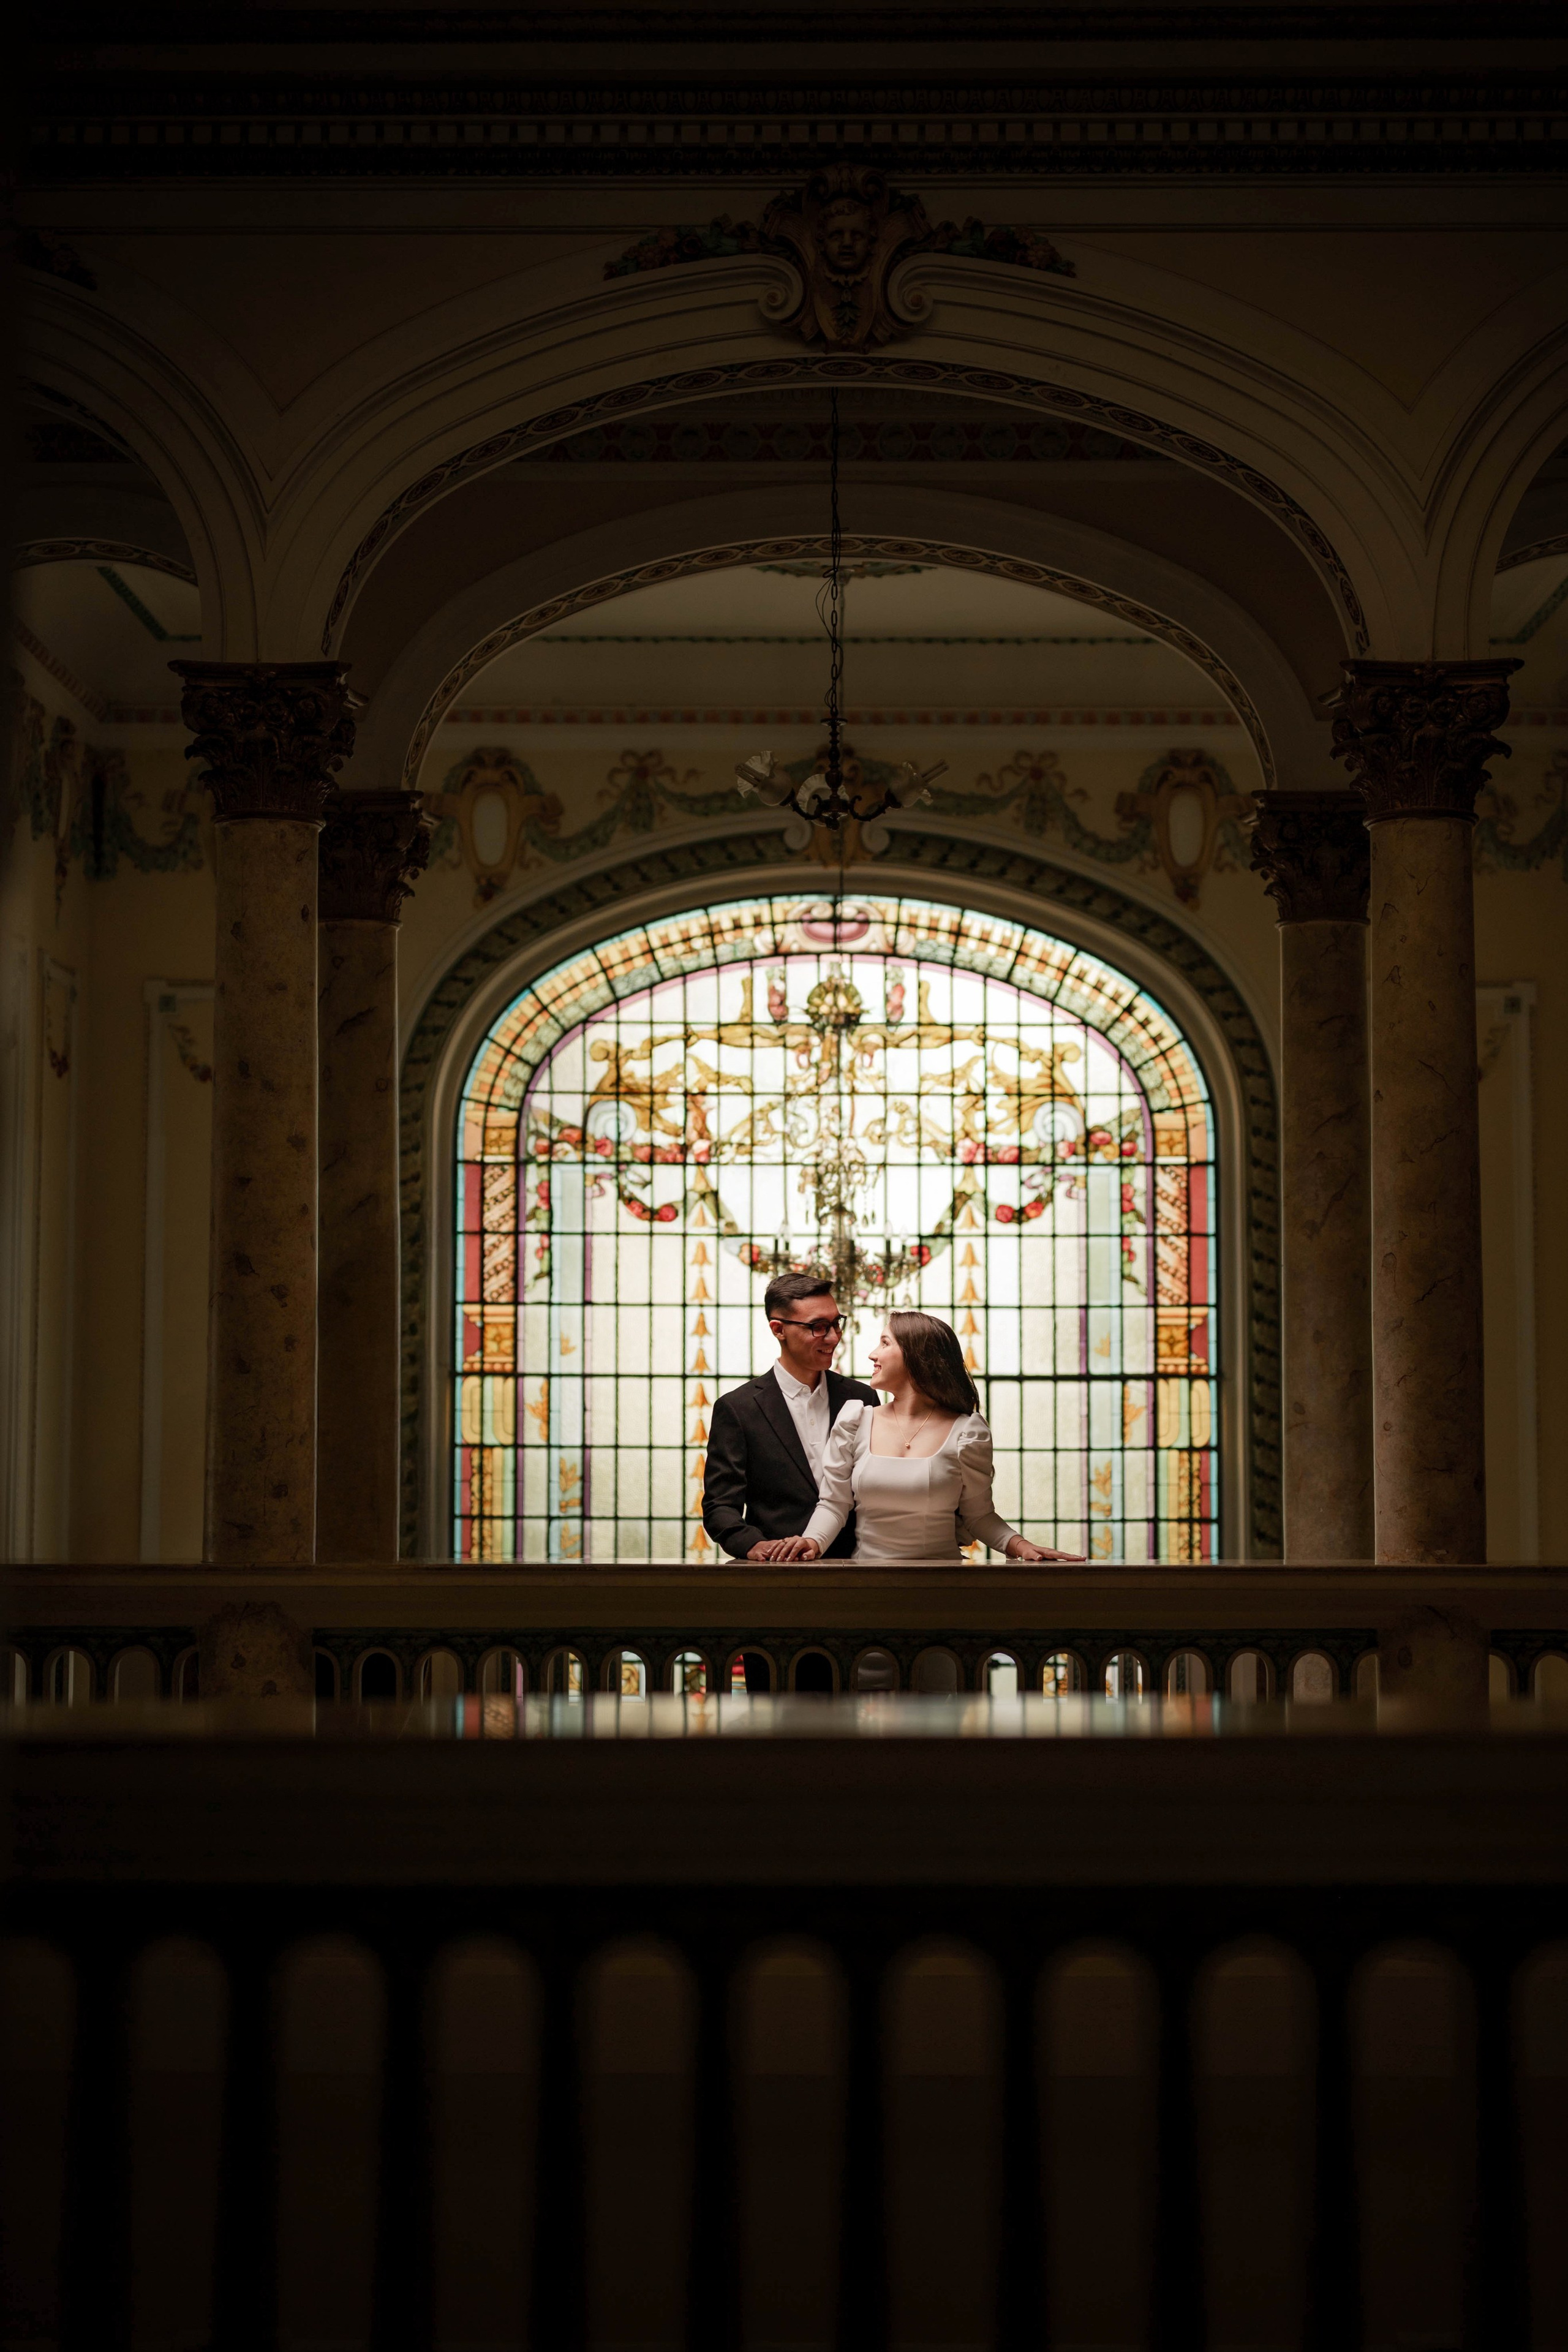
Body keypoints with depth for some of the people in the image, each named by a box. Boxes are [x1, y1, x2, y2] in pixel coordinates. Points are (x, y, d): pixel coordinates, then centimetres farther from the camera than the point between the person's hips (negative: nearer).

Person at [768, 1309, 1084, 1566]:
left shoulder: (965, 1434, 2)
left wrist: (1017, 1544, -8)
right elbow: (833, 1503, 10)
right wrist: (813, 1541, -9)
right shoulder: (855, 1421, 8)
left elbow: (978, 1515, 10)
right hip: (866, 1578, 2)